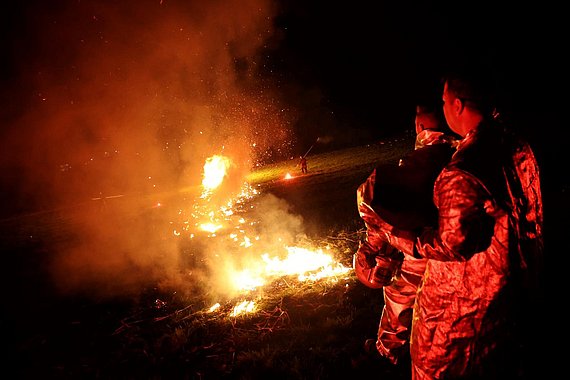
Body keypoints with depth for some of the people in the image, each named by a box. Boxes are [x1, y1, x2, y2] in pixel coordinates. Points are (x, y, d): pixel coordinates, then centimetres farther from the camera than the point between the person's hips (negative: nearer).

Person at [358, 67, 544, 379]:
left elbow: (451, 245, -25)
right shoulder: (519, 149, -4)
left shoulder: (461, 172, -30)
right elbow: (531, 213, 7)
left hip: (469, 298, -7)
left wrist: (391, 233, -17)